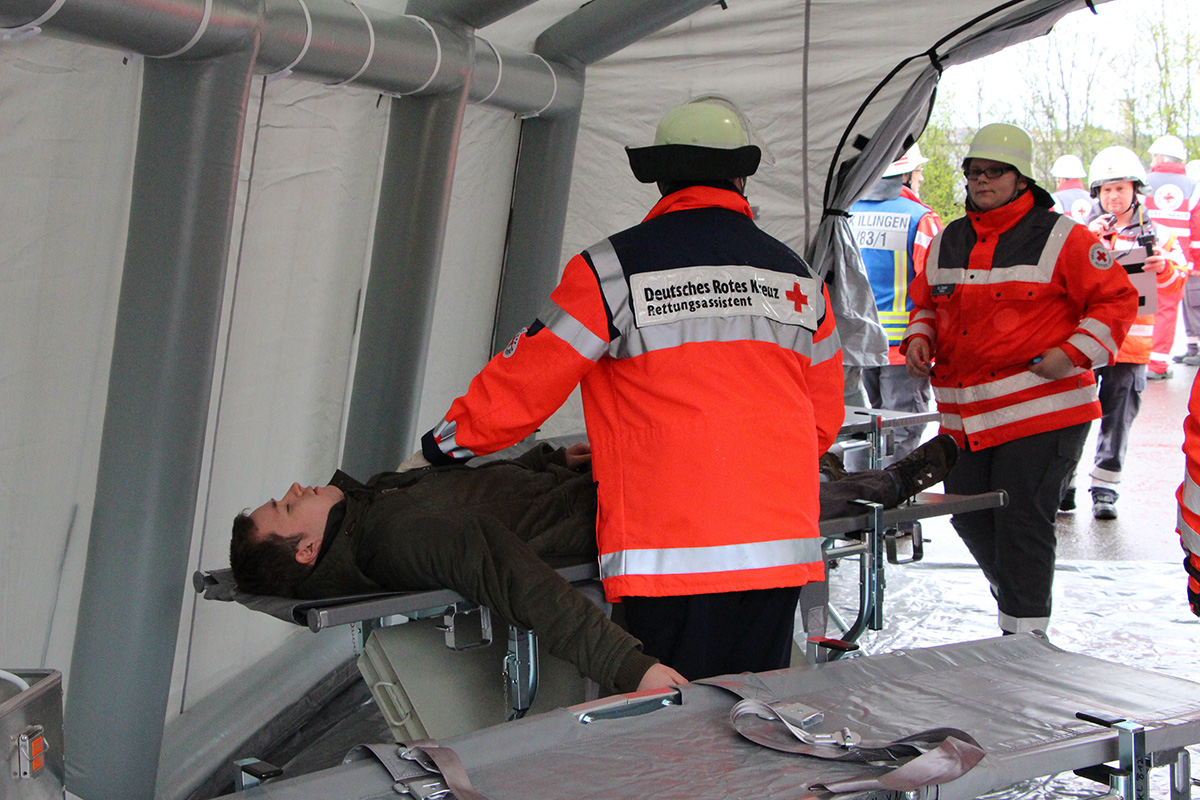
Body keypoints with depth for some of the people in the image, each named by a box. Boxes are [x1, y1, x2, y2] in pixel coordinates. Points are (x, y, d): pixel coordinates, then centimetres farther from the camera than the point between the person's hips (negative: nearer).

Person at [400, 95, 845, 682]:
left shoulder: (615, 268, -3)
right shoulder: (797, 276, 12)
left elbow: (523, 383, 1)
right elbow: (825, 419, 19)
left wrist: (437, 450, 16)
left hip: (671, 552, -4)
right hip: (783, 548, 5)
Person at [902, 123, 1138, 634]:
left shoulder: (1060, 238, -4)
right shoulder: (947, 243, 13)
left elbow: (1117, 300, -3)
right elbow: (925, 301, 26)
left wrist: (1072, 353, -14)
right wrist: (920, 337, 5)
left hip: (1041, 408, -6)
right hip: (965, 414, 6)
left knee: (1022, 520, -7)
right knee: (969, 515, 12)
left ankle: (1024, 635, 5)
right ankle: (1016, 600, 36)